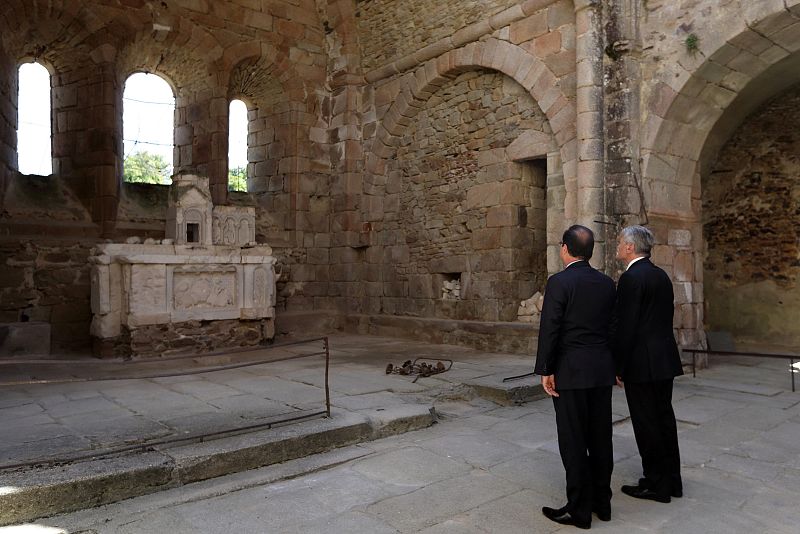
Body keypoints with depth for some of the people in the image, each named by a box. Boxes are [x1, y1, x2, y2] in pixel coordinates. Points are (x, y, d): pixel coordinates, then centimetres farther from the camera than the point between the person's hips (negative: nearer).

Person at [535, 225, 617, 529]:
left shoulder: (559, 282, -13)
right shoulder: (607, 283, 7)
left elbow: (549, 329, -16)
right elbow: (613, 327, 12)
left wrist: (545, 370, -9)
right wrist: (614, 366, 20)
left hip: (571, 371, -7)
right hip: (602, 370, 7)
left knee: (573, 441, 2)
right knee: (600, 436, 14)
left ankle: (579, 509, 11)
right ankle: (602, 501, 26)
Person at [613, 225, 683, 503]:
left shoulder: (631, 278, -16)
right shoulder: (661, 275, 11)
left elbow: (625, 327, -19)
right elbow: (665, 317, 16)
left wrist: (619, 366, -11)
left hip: (642, 364, -9)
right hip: (665, 360, 9)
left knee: (646, 423, 1)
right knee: (664, 418, 16)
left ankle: (656, 484, 12)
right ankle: (671, 480, 27)